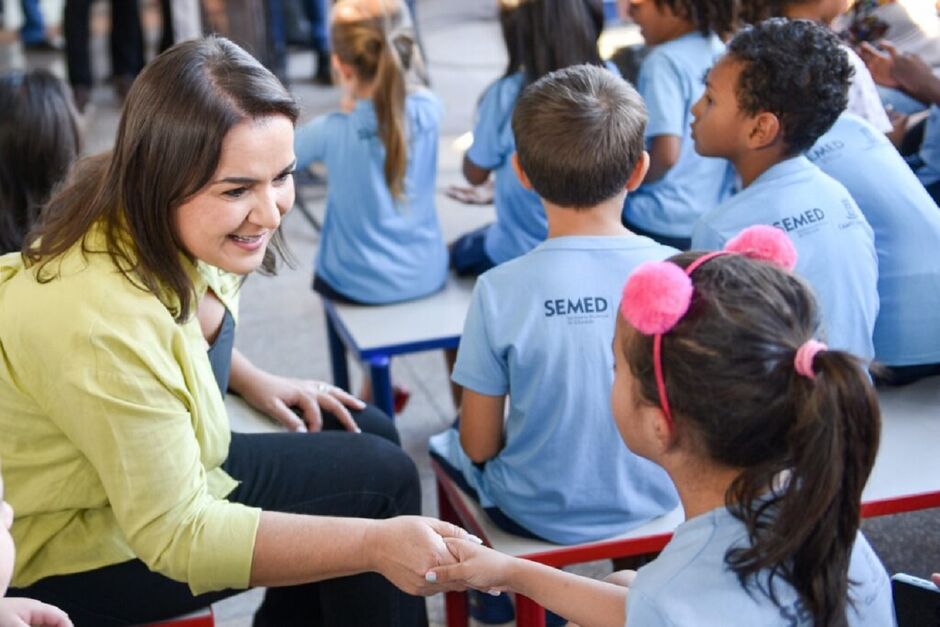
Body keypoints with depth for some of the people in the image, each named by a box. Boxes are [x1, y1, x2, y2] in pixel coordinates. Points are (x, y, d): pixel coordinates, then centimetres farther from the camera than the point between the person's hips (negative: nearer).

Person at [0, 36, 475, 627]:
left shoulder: (147, 214, -12)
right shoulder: (103, 327, -37)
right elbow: (175, 535, -30)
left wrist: (258, 381, 1)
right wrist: (376, 543, -36)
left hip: (159, 460, 8)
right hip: (79, 546, -8)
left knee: (368, 432, 11)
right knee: (380, 478, -11)